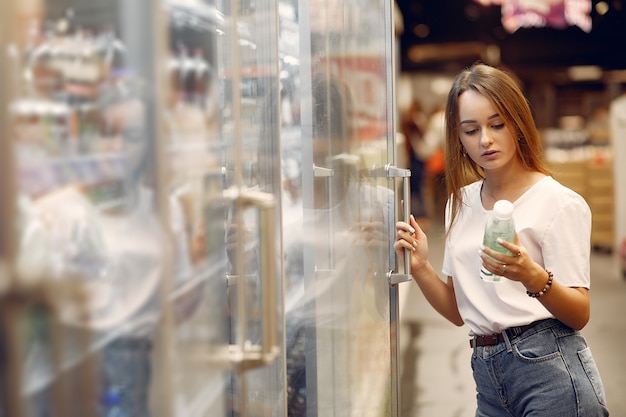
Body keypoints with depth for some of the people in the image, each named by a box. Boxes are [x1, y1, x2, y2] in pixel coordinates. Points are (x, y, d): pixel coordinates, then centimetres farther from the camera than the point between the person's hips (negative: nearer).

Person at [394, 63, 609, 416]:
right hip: (489, 376, 5)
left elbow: (579, 315, -11)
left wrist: (532, 277, -28)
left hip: (551, 371, -5)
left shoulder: (559, 203, -7)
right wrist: (421, 268, -5)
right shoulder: (461, 202, 10)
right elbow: (459, 312, 12)